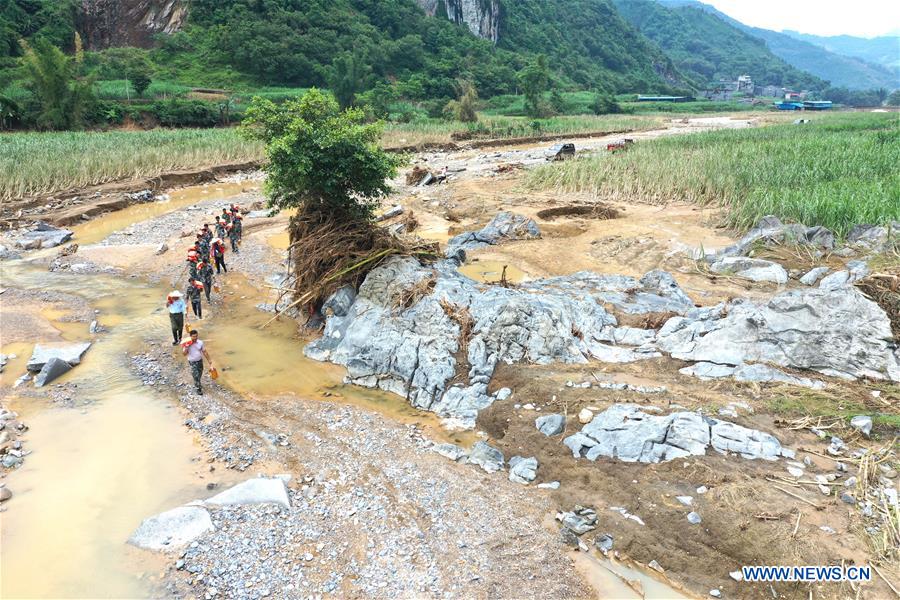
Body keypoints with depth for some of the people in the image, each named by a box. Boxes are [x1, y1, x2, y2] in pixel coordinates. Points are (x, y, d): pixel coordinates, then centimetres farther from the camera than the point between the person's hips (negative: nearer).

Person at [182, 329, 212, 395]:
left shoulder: (200, 342, -10)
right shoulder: (187, 344, -17)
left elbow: (204, 352, -1)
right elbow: (184, 354, -18)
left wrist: (209, 360, 2)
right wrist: (186, 347, -34)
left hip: (200, 360, 4)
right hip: (192, 362, -4)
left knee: (200, 374, 19)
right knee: (196, 375, -6)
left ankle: (196, 384, 46)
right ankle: (198, 388, 11)